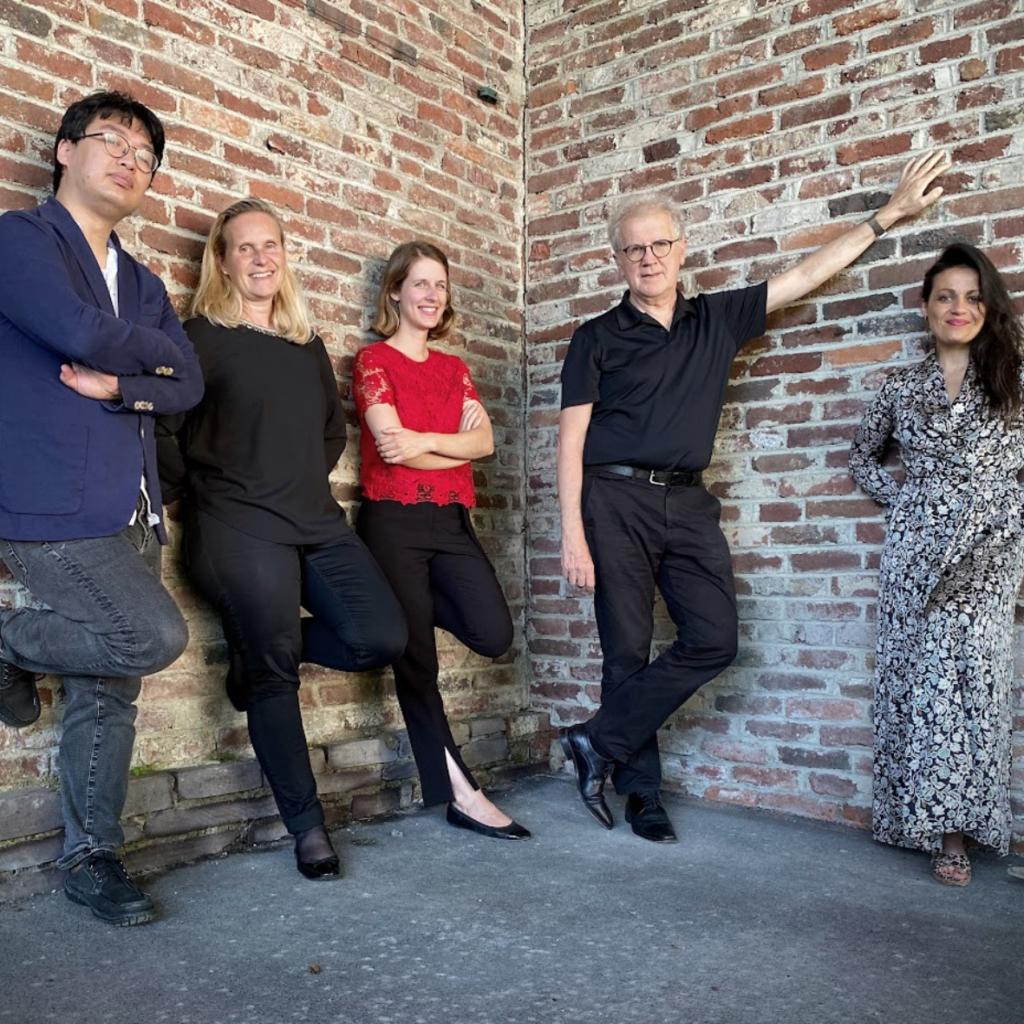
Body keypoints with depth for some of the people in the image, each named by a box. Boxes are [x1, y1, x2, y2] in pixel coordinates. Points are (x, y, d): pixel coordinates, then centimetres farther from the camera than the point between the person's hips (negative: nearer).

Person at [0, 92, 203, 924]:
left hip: (131, 512, 7)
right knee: (156, 636, -15)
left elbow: (188, 385, 8)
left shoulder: (144, 285, 21)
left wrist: (121, 386, -11)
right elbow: (81, 331, -17)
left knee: (111, 686, 7)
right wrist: (157, 351, 1)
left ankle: (91, 855, 20)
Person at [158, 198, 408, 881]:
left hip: (318, 522, 6)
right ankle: (308, 827, 13)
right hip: (240, 530, -6)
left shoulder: (307, 344, 17)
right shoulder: (202, 336, 0)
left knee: (384, 638, -7)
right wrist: (196, 496, -2)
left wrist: (312, 479, 12)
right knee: (275, 678, -2)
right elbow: (164, 428, -6)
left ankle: (262, 653, 17)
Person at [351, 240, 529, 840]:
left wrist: (424, 441, -12)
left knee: (494, 635, -12)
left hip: (451, 520, 5)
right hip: (394, 520, -5)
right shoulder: (374, 361, 2)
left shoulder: (454, 368, 18)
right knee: (416, 658, -1)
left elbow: (486, 442, 2)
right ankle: (459, 793, 9)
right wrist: (457, 443, -2)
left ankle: (416, 601, 18)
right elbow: (391, 446, -11)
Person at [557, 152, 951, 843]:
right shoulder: (597, 338, 3)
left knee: (713, 640, -7)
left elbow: (806, 276, 18)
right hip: (616, 501, -3)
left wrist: (890, 214, 19)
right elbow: (571, 441, -2)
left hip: (687, 505, 4)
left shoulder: (718, 320, 14)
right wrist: (573, 533, -11)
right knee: (628, 651, -1)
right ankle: (642, 790, 13)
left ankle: (599, 742, 4)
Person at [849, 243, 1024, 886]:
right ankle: (944, 830, 10)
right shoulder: (901, 387, 10)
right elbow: (863, 458, 21)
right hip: (918, 552, 1)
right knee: (925, 680, 0)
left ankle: (957, 820, 6)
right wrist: (902, 499, 5)